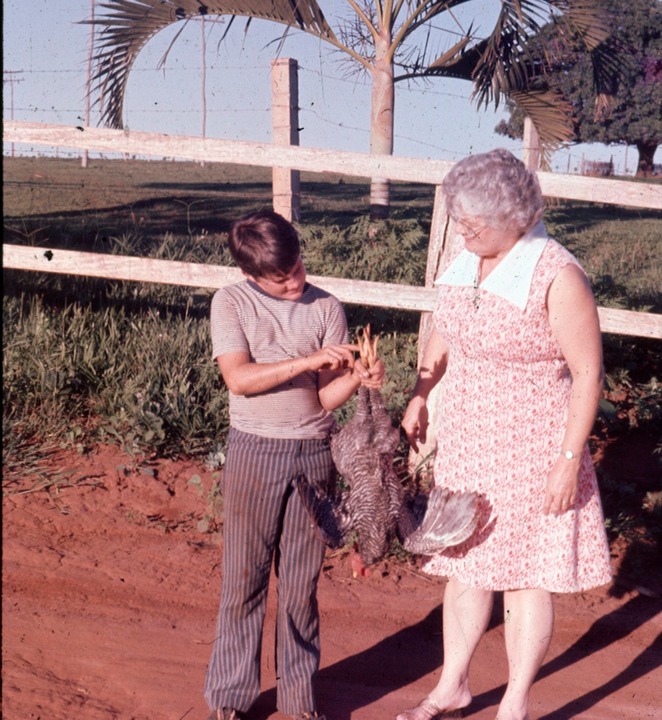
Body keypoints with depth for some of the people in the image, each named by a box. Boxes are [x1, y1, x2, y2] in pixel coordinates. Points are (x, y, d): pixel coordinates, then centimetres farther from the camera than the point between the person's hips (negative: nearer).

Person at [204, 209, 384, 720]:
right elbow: (239, 377, -17)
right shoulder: (231, 303, -4)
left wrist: (357, 378, -23)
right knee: (244, 581, 6)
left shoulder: (326, 309, 0)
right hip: (254, 452, -1)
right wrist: (309, 359, -23)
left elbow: (326, 396, -3)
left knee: (302, 583, 10)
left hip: (314, 453, 2)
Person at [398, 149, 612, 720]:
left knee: (525, 575, 7)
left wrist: (569, 459, -18)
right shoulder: (465, 263, 1)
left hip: (529, 452, -6)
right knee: (464, 563, 17)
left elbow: (588, 372, -16)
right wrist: (418, 399, 13)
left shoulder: (556, 276, -19)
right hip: (463, 443, 6)